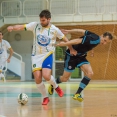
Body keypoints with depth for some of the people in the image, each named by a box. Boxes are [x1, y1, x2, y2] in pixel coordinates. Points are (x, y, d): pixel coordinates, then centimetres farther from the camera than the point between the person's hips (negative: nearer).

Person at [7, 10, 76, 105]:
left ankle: (56, 87, 12)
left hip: (47, 55, -2)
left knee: (46, 76, -21)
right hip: (36, 55, 2)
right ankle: (45, 97, 12)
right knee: (37, 78, -8)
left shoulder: (55, 30, -5)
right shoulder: (35, 25, -4)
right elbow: (21, 27, -13)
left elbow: (65, 39, 9)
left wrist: (71, 49, 13)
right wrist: (13, 28, -31)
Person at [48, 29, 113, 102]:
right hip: (71, 56, -8)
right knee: (65, 79, 4)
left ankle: (77, 94, -5)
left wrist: (68, 31, 8)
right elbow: (79, 40, -35)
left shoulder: (95, 37, -3)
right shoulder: (94, 40, -31)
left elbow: (83, 31, 4)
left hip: (81, 56, 8)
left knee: (90, 73, -13)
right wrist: (65, 44, -38)